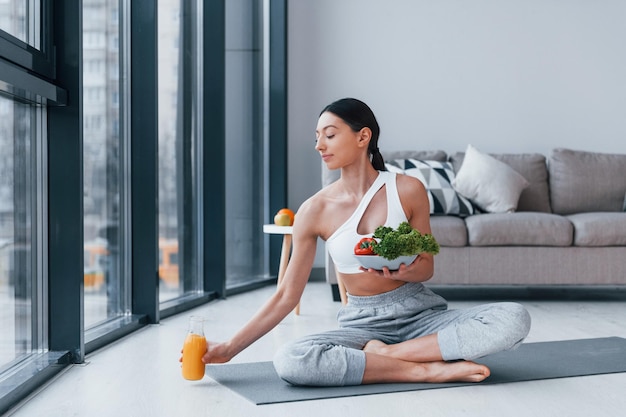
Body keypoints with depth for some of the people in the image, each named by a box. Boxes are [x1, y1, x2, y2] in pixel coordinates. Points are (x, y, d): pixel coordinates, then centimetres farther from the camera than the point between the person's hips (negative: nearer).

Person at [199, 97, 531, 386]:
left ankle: (385, 354, -21)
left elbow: (426, 268, 4)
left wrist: (404, 272, -21)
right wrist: (230, 348, -6)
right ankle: (428, 369, -23)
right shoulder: (314, 210, -5)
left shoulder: (408, 190, -6)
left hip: (420, 314, 1)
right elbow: (286, 296, -2)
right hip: (363, 323, 0)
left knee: (514, 318, -24)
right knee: (289, 360, -31)